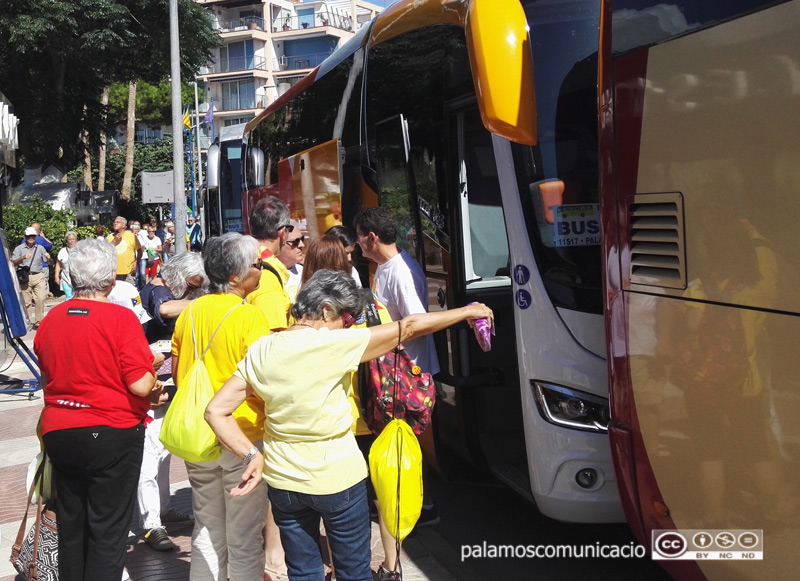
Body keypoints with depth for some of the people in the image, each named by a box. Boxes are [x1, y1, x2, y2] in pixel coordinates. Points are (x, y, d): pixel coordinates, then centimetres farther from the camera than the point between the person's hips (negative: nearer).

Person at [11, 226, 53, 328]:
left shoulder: (40, 248, 10)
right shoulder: (19, 249, 5)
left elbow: (50, 263, 10)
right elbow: (13, 264, -3)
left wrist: (49, 258, -13)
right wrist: (22, 258, -19)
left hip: (38, 277, 1)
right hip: (25, 277, -1)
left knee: (41, 298, -13)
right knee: (25, 302, 1)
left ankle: (38, 322, -5)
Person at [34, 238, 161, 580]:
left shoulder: (51, 318, 1)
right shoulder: (121, 318, -16)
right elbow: (140, 385, -19)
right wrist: (154, 389, 2)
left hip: (58, 433, 5)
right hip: (111, 433, -5)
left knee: (70, 526, 17)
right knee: (108, 530, 4)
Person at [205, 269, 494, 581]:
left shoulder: (260, 351, -3)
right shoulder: (334, 344, -19)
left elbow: (216, 411, -5)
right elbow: (409, 328, -11)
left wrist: (252, 456, -7)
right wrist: (466, 311, -1)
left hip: (283, 481, 5)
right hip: (337, 479, -5)